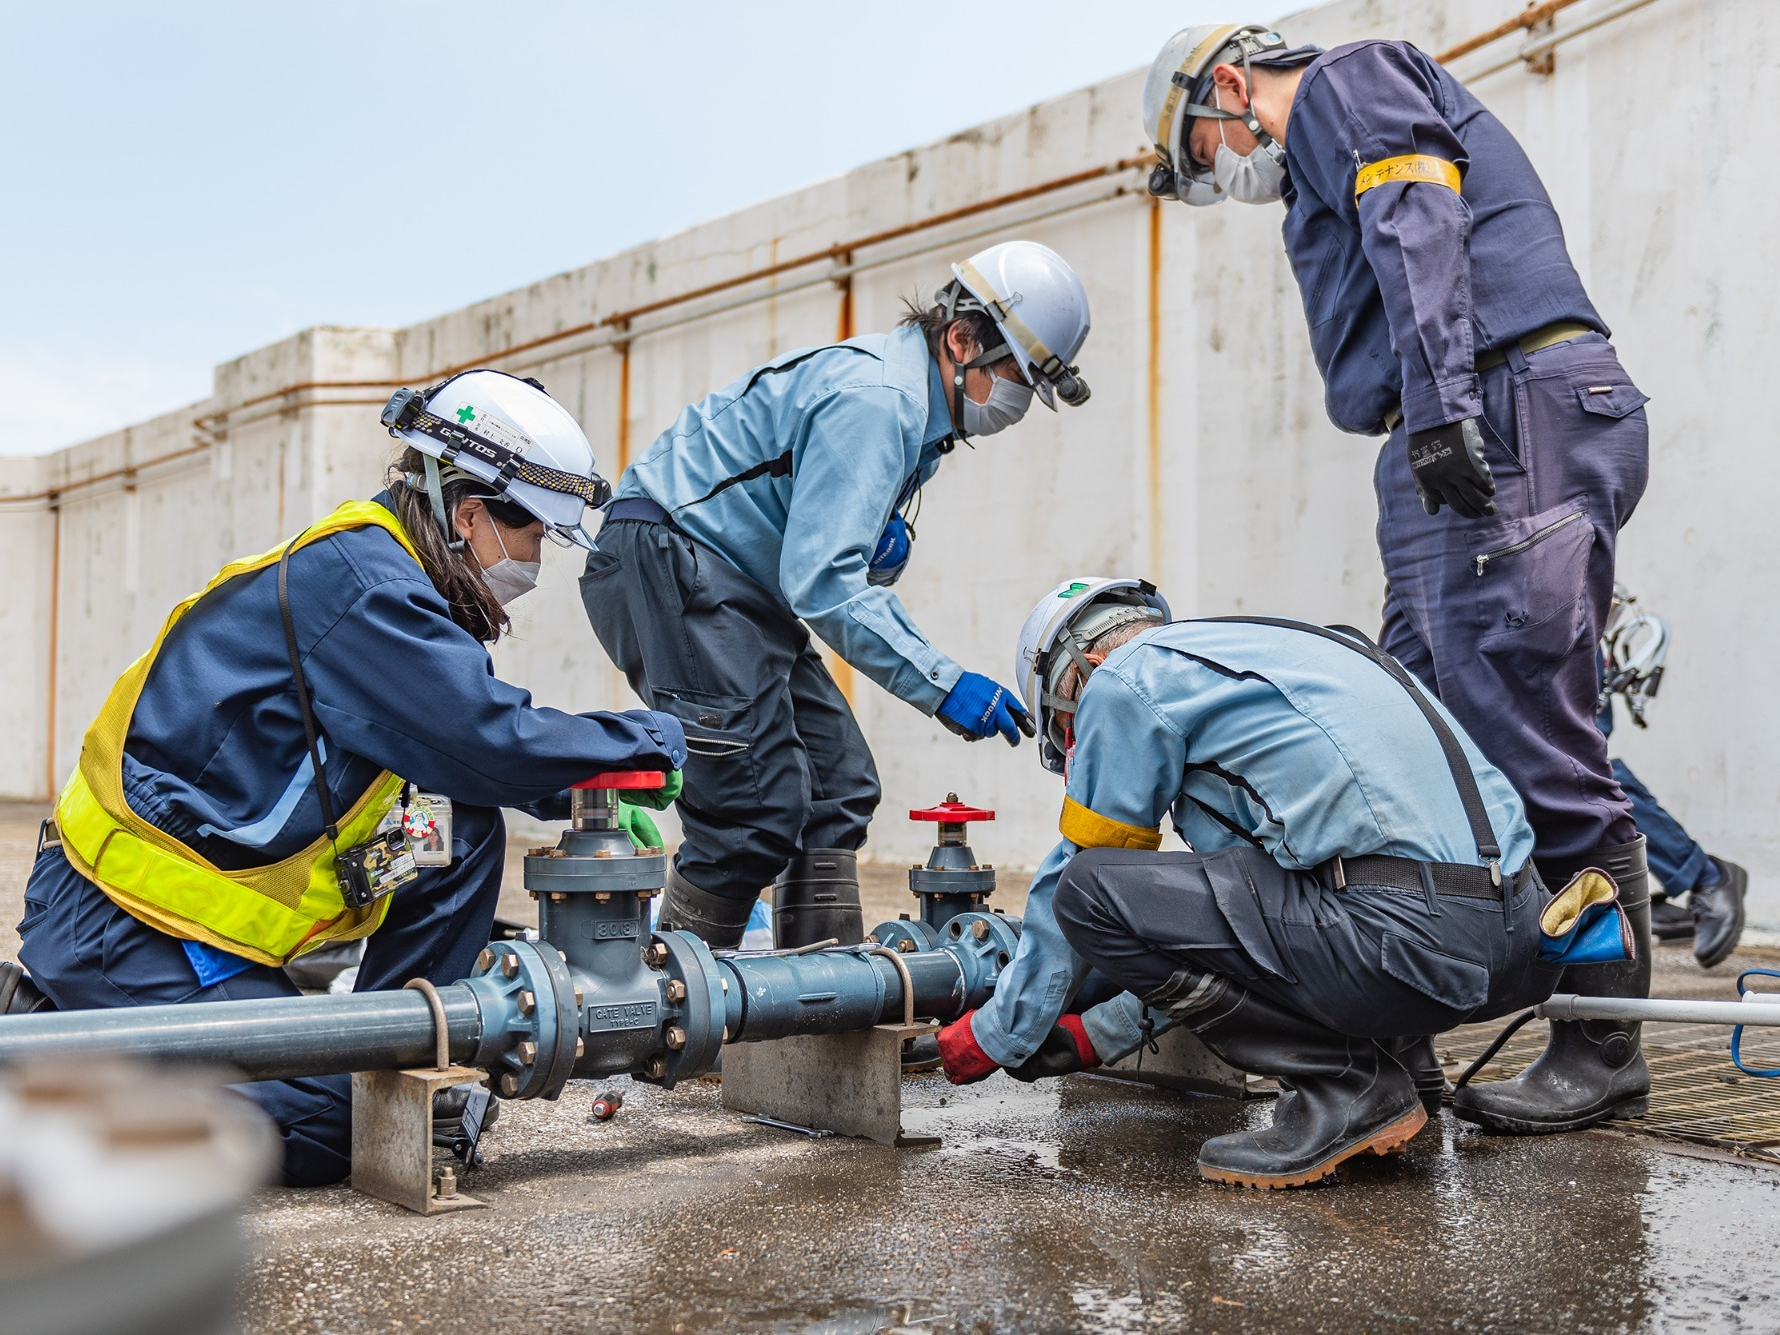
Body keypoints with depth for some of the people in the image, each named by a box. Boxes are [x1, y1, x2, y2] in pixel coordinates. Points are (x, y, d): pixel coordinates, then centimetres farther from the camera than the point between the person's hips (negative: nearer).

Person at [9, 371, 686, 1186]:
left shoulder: (392, 583, 11)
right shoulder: (357, 577, -19)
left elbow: (467, 747, 17)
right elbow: (491, 741, -24)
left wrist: (587, 786, 2)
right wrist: (646, 741, -9)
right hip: (118, 920, -10)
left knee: (464, 828, 3)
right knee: (323, 1137, -11)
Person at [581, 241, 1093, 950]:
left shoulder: (918, 410, 15)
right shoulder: (876, 396, -19)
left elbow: (844, 567, 20)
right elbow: (818, 579, -27)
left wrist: (885, 547, -4)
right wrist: (941, 684, -26)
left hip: (738, 588, 11)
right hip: (667, 559, -11)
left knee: (838, 788, 6)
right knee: (759, 811, -16)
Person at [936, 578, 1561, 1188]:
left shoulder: (1126, 679, 4)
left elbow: (1074, 878, 8)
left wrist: (997, 1036, 23)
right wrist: (1101, 1033, 36)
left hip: (1414, 939, -9)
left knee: (1091, 888, -6)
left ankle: (1347, 1082, -1)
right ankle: (1398, 1057, 15)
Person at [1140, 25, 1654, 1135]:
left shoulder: (1347, 84, 9)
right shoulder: (1333, 168, 35)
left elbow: (1421, 228, -11)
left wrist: (1439, 395, -22)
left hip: (1512, 414, -10)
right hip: (1462, 456, 10)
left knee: (1533, 747, -11)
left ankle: (1604, 1046, -5)